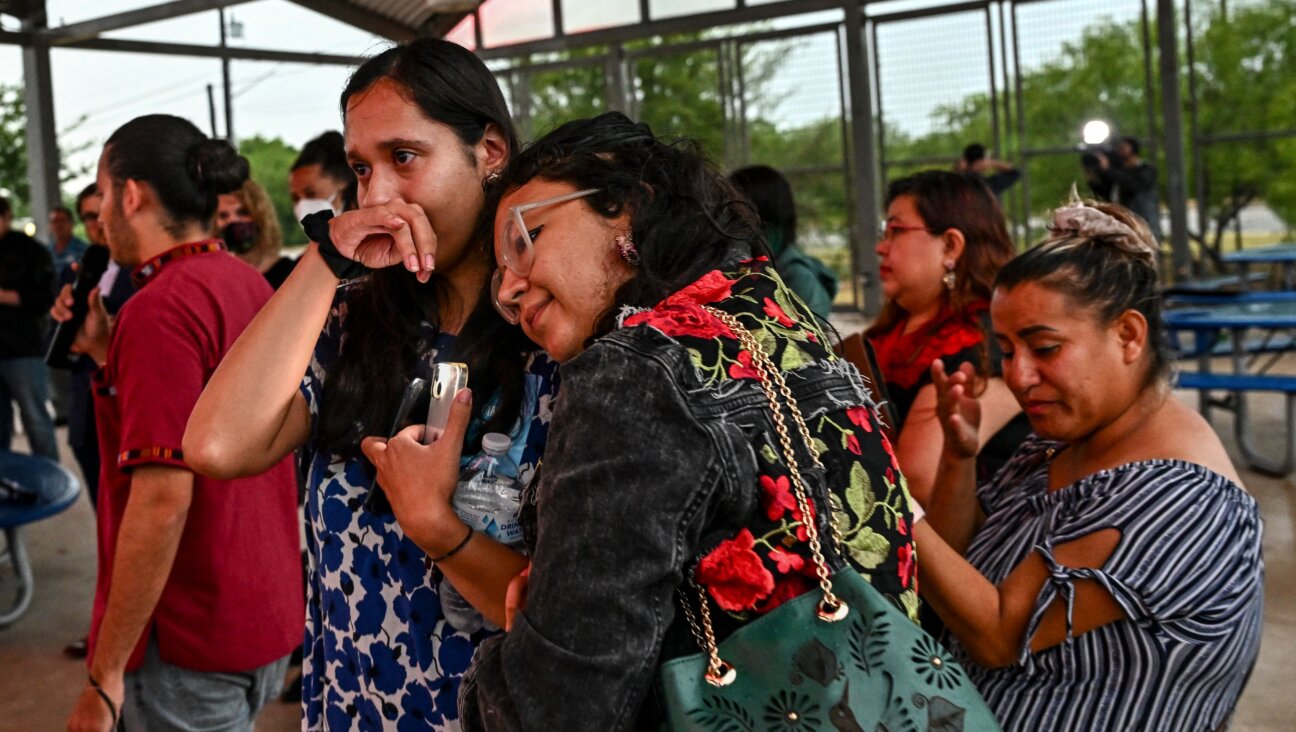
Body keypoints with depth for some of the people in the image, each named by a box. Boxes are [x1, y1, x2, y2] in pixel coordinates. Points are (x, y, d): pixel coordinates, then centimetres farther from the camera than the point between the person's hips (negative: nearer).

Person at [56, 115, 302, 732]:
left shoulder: (161, 309, -19)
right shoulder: (249, 285, 8)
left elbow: (163, 497, -24)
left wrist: (105, 673, -19)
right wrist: (106, 351, 12)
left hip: (192, 642, -8)